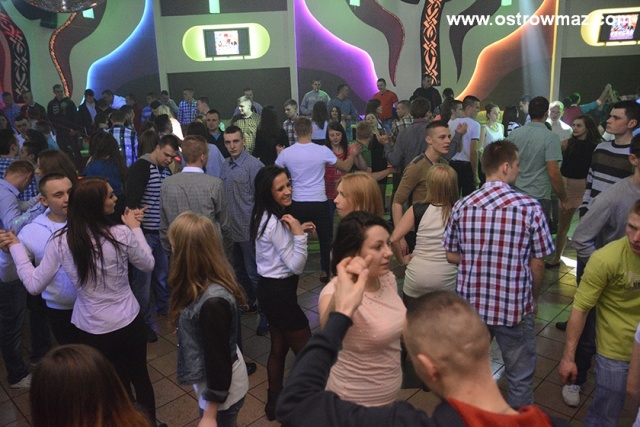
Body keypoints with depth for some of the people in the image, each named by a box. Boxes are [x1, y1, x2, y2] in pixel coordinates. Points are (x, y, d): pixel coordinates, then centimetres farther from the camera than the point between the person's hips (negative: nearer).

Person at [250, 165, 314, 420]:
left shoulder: (264, 216, 5)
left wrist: (297, 231, 5)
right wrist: (299, 235, -26)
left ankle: (274, 404, 38)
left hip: (269, 289, 10)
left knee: (279, 348, 22)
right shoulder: (276, 223, -24)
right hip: (280, 293, -10)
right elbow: (296, 267, -22)